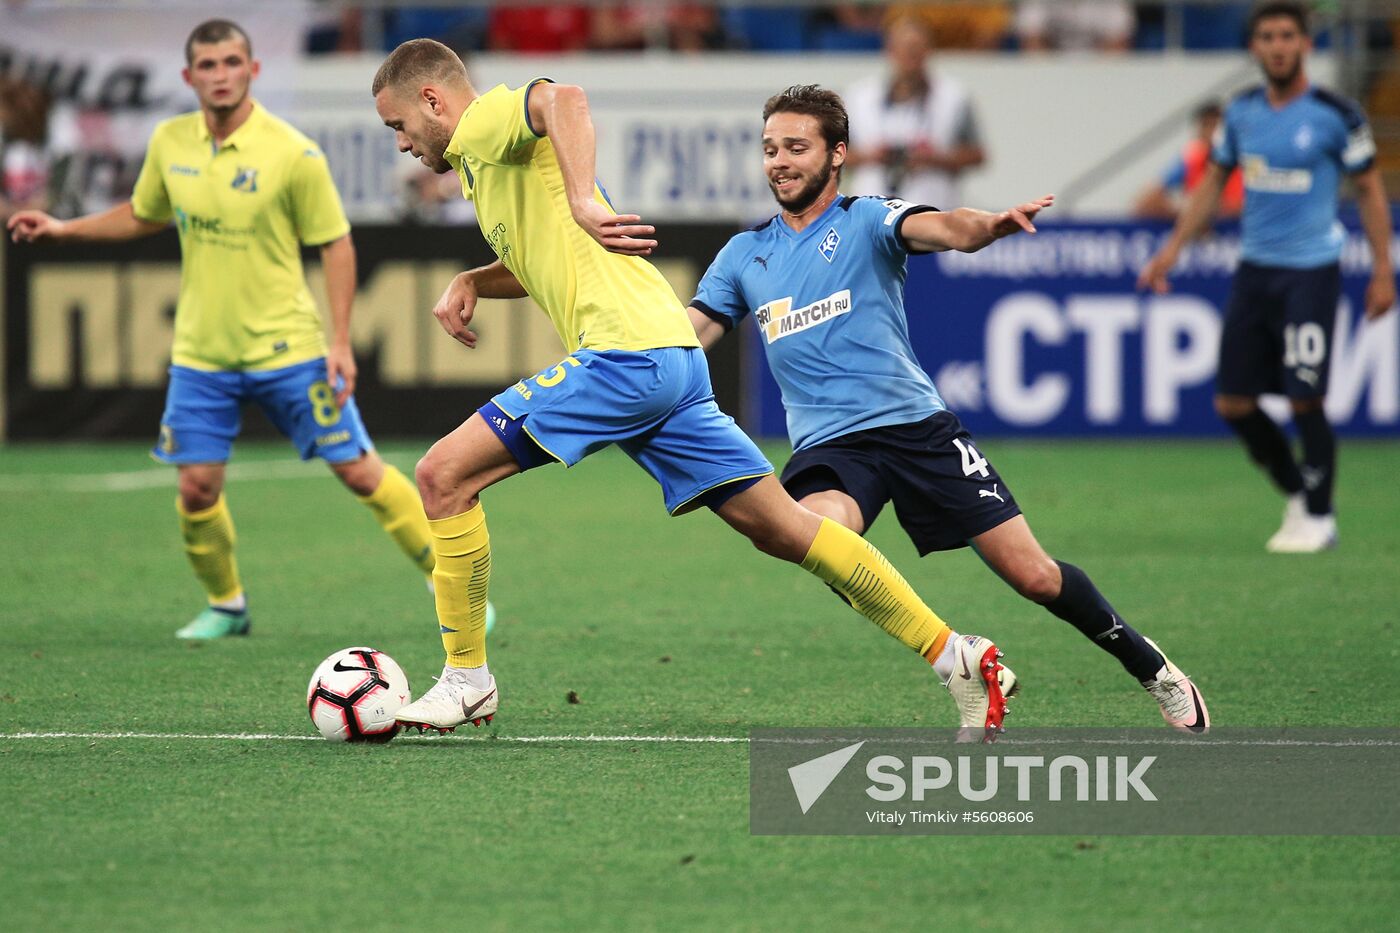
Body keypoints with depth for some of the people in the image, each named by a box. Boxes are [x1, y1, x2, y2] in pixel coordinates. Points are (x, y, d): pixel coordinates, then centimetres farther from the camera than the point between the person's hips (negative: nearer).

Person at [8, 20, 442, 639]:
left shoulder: (292, 155, -13)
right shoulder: (169, 143, 0)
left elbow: (336, 245, -7)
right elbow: (144, 216, 19)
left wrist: (340, 342, -12)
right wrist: (62, 229, 10)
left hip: (286, 349, -4)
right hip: (201, 353, 4)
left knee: (357, 470, -3)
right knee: (197, 489, -2)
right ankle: (225, 605, 23)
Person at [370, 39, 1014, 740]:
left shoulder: (484, 123, -2)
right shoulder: (486, 158, 27)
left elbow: (563, 98, -26)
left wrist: (582, 202, -38)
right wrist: (469, 283, 23)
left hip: (624, 354, -10)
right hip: (671, 359, 10)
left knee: (443, 475, -8)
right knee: (782, 528, 9)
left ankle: (466, 682, -1)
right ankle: (955, 656, 8)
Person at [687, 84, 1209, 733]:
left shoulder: (867, 221, 1)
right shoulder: (744, 256, 13)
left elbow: (941, 228, -19)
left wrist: (989, 225, -42)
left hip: (917, 427, -2)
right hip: (828, 448, 2)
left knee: (1034, 577, -4)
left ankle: (1147, 665, 22)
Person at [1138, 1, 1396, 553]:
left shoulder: (1334, 115, -8)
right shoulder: (1241, 113, 6)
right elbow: (1213, 181, 17)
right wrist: (1172, 249, 12)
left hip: (1310, 273, -5)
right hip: (1254, 269, 5)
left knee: (1304, 401, -10)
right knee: (1232, 403, 3)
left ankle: (1318, 519, 6)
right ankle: (1297, 495, 22)